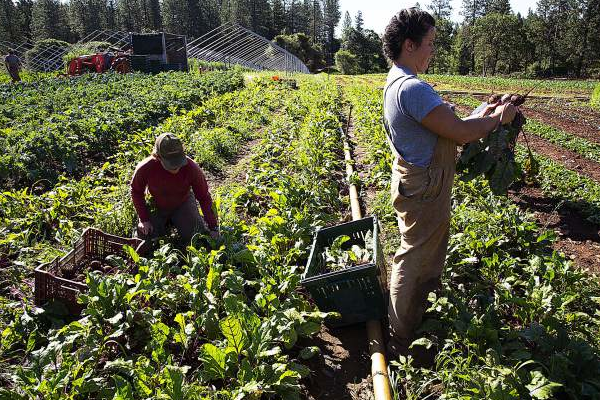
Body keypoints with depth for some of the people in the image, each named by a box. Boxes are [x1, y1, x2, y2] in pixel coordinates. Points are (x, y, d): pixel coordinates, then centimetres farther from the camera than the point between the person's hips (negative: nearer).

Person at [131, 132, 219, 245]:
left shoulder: (191, 168, -32)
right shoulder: (145, 169, -31)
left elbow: (204, 197, -20)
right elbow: (136, 192, -8)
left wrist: (213, 228, -19)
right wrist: (144, 219, -11)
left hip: (183, 205, -1)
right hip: (157, 207, 1)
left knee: (191, 237, -10)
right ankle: (166, 222, 24)